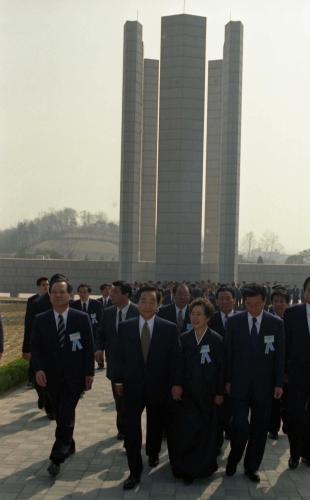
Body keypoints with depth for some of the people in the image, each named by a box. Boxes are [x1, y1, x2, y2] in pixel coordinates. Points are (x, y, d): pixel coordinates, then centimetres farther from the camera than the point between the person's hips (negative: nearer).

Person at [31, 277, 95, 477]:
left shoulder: (82, 318, -6)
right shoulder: (40, 320, -1)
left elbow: (89, 347, -3)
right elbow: (35, 347, 0)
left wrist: (89, 373, -6)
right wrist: (38, 369, -15)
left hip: (74, 375, -3)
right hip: (52, 376, 3)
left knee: (66, 416, -8)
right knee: (61, 415, 15)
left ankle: (57, 458, 0)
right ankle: (69, 446, 35)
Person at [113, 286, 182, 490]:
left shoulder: (169, 328, -5)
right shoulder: (125, 327, -1)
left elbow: (176, 358, -5)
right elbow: (120, 356, 3)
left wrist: (176, 383, -8)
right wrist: (118, 380, 3)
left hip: (159, 387, 0)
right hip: (133, 386, 0)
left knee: (156, 425, 17)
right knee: (131, 429, -3)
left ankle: (153, 454, 44)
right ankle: (135, 471, 9)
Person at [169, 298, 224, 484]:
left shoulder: (217, 340, -6)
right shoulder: (184, 339, 3)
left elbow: (222, 368, -5)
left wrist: (220, 393, -6)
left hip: (207, 394, -2)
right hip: (187, 393, 2)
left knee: (206, 431, 7)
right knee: (184, 431, 1)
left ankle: (204, 466, 25)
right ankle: (185, 467, 18)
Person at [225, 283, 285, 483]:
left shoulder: (276, 323, -2)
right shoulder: (234, 322, -2)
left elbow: (280, 355, 1)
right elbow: (228, 353, 2)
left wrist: (279, 383, -1)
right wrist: (228, 380, 1)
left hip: (264, 385, 1)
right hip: (240, 384, -1)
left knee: (259, 428, 9)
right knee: (240, 426, -5)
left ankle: (252, 467, 27)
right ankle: (233, 460, 22)